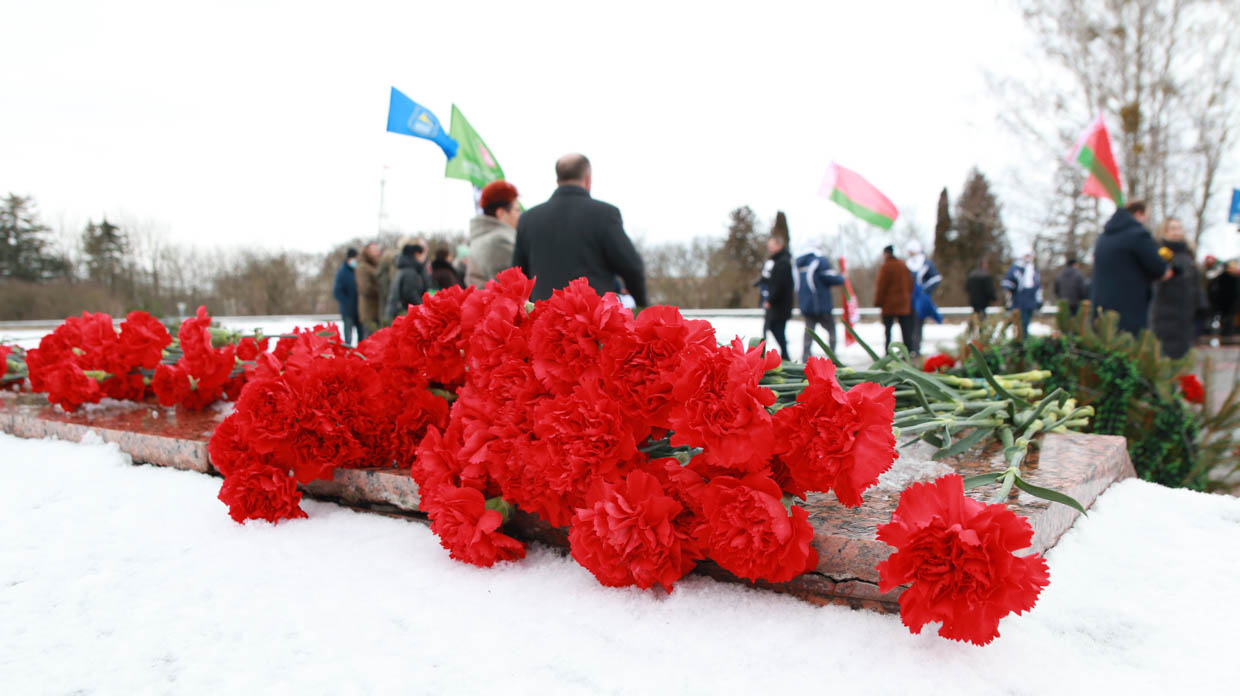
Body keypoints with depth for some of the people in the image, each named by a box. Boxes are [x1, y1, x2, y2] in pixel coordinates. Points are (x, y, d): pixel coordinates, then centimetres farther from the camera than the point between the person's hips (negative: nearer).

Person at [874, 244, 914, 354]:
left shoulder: (885, 267, -9)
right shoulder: (904, 266, 10)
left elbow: (881, 287, -9)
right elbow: (910, 284, 15)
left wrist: (878, 302, -3)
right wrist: (908, 299, 21)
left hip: (889, 305, -5)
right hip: (904, 304, 5)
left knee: (887, 329, 1)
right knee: (906, 330, 7)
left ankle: (887, 353, -4)